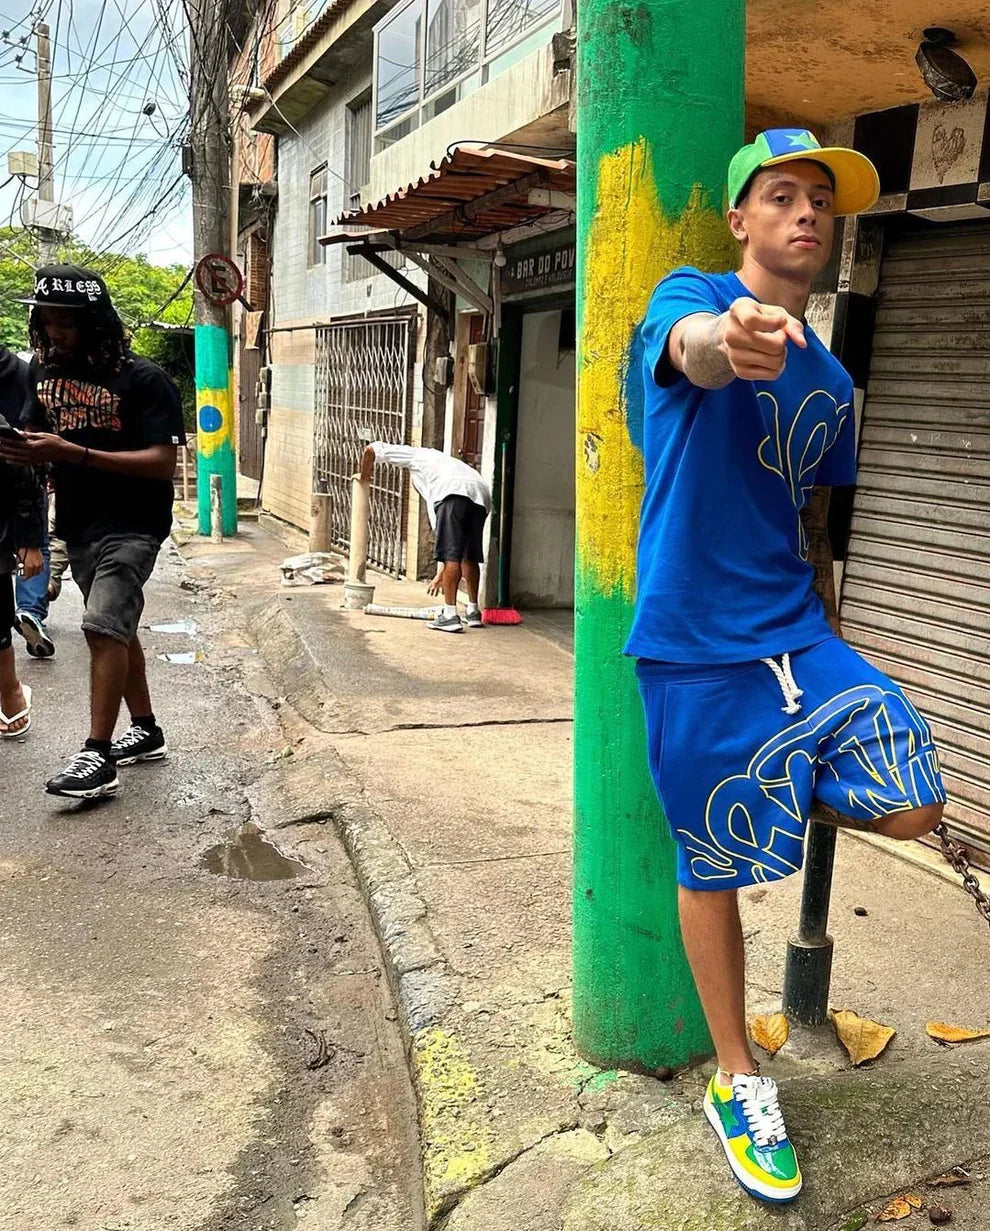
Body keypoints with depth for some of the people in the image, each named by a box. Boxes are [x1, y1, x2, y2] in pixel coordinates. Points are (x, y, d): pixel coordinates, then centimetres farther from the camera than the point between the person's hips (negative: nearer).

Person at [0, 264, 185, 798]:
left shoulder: (142, 379, -15)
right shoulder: (43, 372, 4)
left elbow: (163, 463, -21)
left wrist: (73, 454, -29)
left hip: (131, 524, -7)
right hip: (76, 524, 7)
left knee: (103, 627, -16)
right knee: (116, 628, 14)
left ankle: (97, 757, -12)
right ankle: (146, 731, 27)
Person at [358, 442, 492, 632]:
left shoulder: (415, 455, 32)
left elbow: (372, 449, 24)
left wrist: (364, 476, 43)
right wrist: (440, 574, 42)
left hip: (454, 491, -7)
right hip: (481, 495, 7)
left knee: (452, 555, -6)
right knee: (469, 556, 17)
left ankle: (450, 616, -7)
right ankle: (473, 612, 25)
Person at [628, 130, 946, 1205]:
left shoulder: (830, 383, 13)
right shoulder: (692, 296, -6)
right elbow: (689, 349, -32)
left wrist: (832, 646, 20)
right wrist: (731, 340, -56)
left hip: (799, 635, 6)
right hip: (694, 647, -5)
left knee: (912, 806, -9)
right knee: (711, 870, 5)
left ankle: (787, 788, 23)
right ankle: (738, 1084, 26)